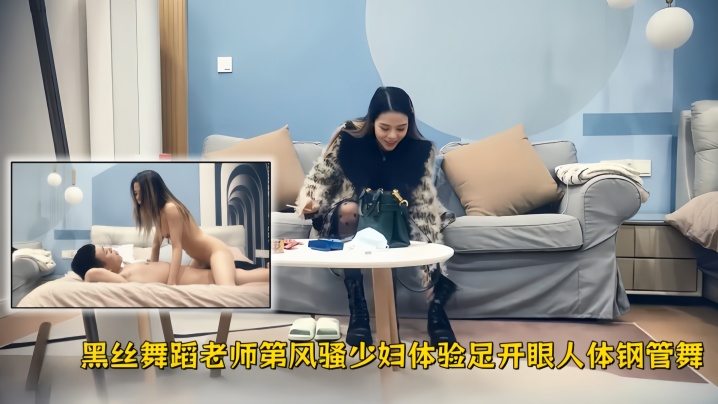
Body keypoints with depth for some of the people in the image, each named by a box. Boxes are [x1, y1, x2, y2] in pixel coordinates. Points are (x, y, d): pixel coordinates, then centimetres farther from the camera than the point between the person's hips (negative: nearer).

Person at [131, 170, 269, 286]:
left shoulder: (170, 208, -21)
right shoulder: (158, 212, 7)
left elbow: (177, 247, -25)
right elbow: (156, 244, 13)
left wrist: (171, 283, -29)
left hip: (215, 250, -10)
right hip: (201, 259, 10)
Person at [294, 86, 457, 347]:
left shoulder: (421, 150, -17)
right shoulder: (348, 137, -20)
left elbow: (424, 206, -18)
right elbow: (320, 177, -9)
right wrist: (311, 202, -30)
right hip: (353, 217, 0)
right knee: (348, 209, -35)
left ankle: (436, 307, -9)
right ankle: (357, 310, -33)